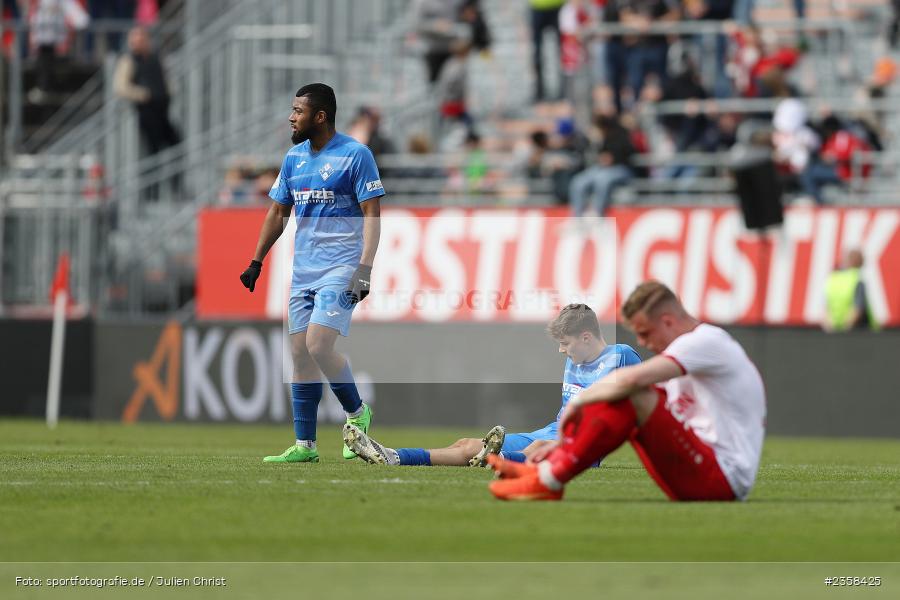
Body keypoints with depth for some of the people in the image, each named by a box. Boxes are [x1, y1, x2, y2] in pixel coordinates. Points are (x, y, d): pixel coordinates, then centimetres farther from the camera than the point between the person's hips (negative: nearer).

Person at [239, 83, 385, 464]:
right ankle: (304, 446, 7)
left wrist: (364, 268, -19)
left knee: (318, 344, -19)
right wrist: (256, 262, 17)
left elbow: (372, 214, -10)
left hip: (341, 267, -7)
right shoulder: (294, 157, 13)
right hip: (303, 270, 7)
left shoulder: (355, 155, -7)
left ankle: (357, 412, 4)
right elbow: (278, 212, 21)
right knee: (300, 353, 3)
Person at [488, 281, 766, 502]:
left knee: (634, 396, -23)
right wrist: (565, 441, 14)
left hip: (722, 480, -10)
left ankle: (551, 479, -20)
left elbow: (630, 380, -25)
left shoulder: (707, 341, -11)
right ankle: (547, 468, -4)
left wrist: (578, 401, -11)